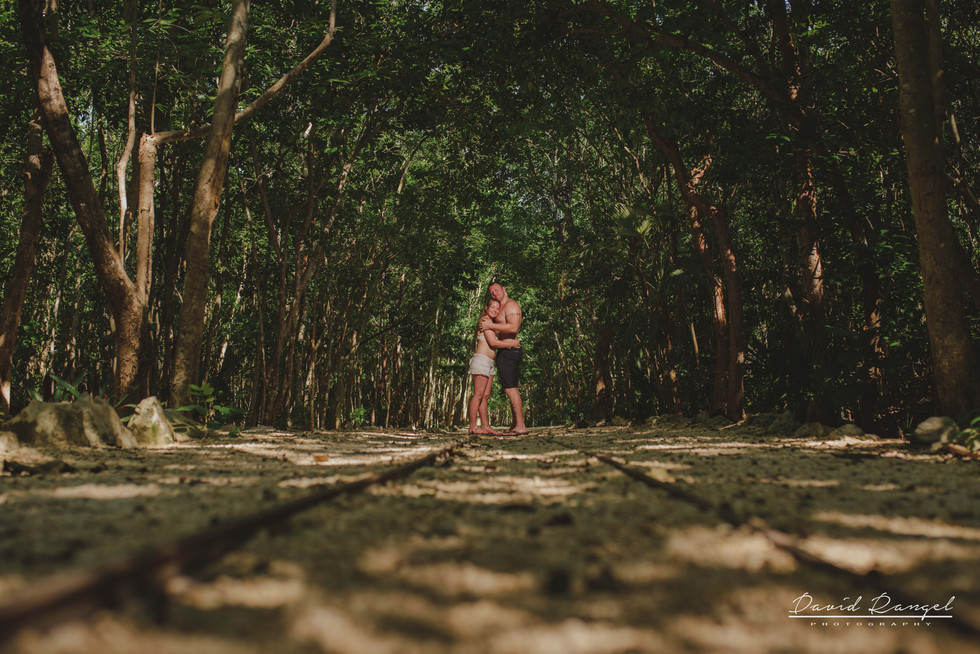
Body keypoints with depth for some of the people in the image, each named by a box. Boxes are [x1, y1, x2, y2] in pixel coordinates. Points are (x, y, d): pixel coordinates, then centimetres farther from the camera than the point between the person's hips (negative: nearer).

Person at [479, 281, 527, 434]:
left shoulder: (511, 305, -9)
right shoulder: (501, 308, 24)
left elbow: (513, 327, -24)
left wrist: (491, 325, -19)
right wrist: (489, 321, 6)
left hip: (508, 351, -11)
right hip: (510, 352, 11)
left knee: (510, 388, -14)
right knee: (512, 389, 12)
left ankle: (521, 426, -16)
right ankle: (515, 424, 18)